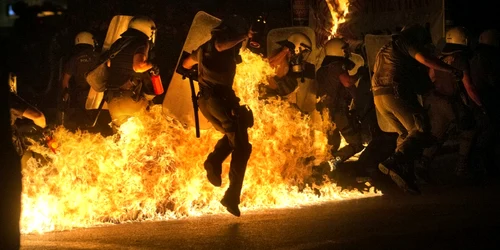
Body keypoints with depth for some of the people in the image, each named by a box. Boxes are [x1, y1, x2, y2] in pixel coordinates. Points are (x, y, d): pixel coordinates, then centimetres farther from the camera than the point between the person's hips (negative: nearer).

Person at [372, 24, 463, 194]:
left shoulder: (385, 50, 32)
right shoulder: (406, 42, 6)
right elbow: (424, 59, -10)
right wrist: (451, 70, -10)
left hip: (378, 96, 9)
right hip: (397, 93, -9)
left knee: (405, 134, 15)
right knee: (421, 131, -12)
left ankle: (406, 177, 5)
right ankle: (393, 163, -31)